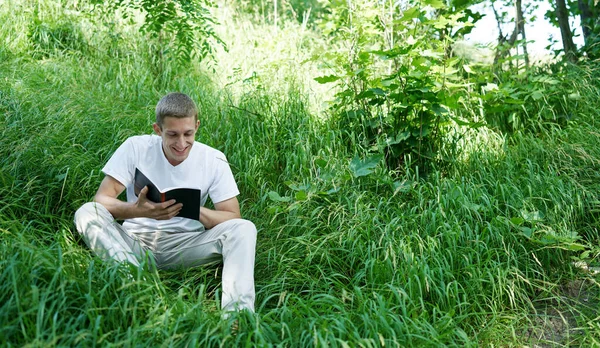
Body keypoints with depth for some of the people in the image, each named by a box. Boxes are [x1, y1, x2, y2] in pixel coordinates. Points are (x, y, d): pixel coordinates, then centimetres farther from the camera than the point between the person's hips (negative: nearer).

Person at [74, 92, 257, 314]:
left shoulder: (214, 160, -4)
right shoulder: (136, 148, -6)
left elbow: (233, 217, -8)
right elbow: (101, 199, -11)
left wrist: (196, 211, -29)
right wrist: (137, 210, -33)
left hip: (186, 244, 0)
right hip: (135, 241, 0)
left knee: (244, 229, -24)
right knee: (87, 213, -26)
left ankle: (237, 312, -39)